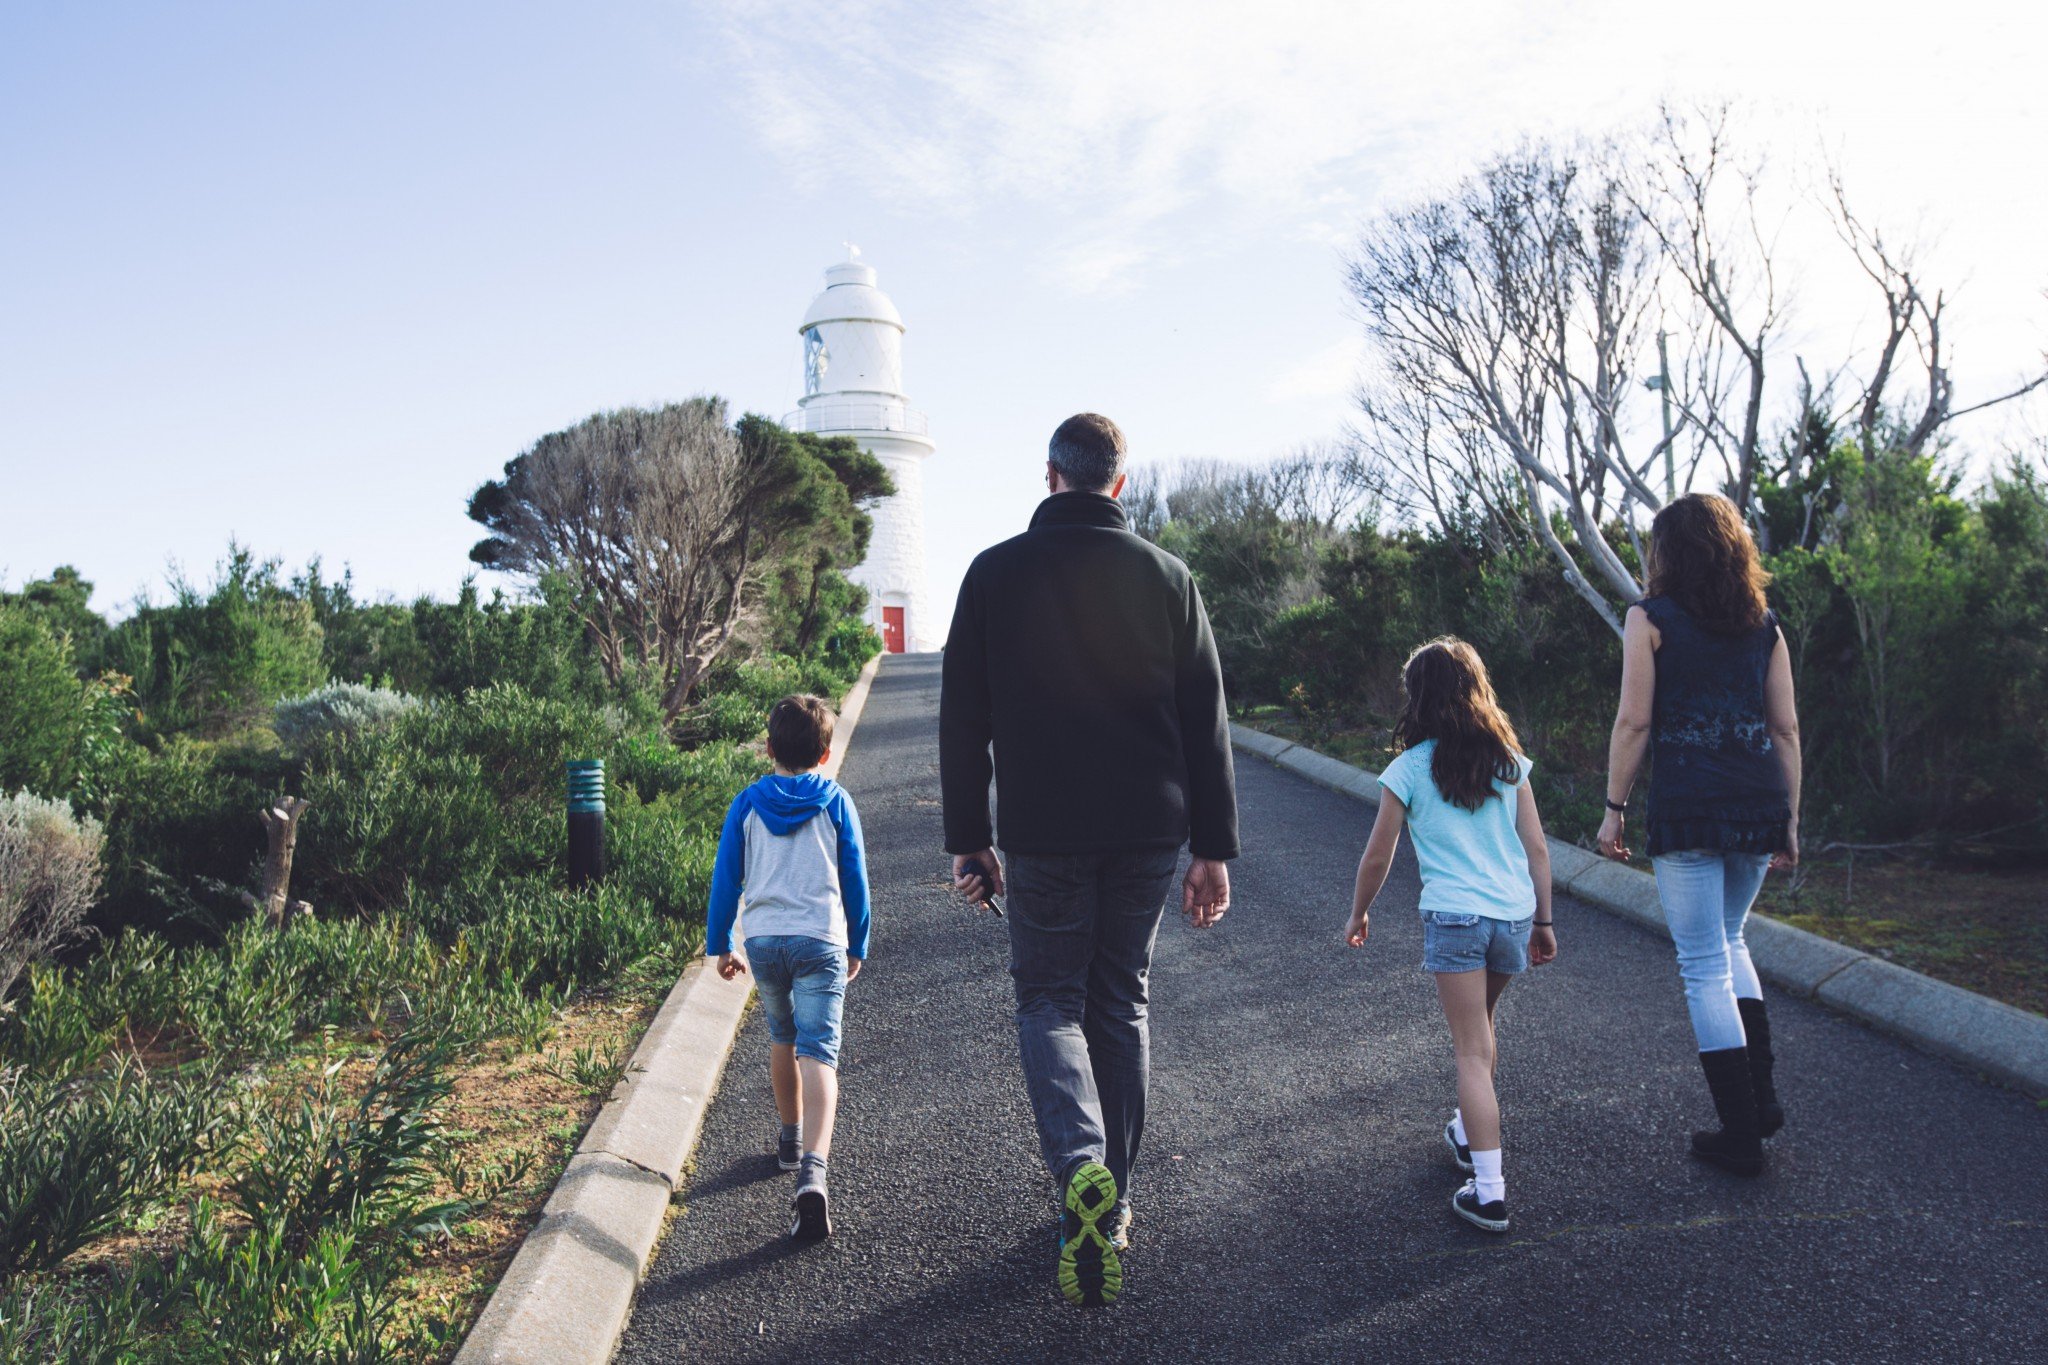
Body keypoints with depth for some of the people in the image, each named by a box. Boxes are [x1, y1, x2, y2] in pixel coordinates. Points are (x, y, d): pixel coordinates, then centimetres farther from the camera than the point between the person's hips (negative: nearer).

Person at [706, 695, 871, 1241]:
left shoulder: (747, 804, 6)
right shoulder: (836, 802, 3)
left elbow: (726, 877, 7)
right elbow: (854, 879, 6)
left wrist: (720, 944, 16)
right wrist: (857, 946, 17)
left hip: (762, 939, 2)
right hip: (821, 940, -2)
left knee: (781, 1039, 25)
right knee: (818, 1055, -8)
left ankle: (791, 1140, 39)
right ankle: (812, 1171, -24)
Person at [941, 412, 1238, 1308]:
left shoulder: (995, 573, -2)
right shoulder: (1166, 577, 2)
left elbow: (962, 720, -1)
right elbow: (1205, 722, 1)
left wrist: (967, 839, 7)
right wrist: (1214, 848, 6)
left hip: (1043, 837, -2)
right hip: (1149, 833, 2)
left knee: (1048, 998, 11)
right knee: (1122, 1005, 15)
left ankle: (1081, 1165, -14)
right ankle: (1110, 1204, 22)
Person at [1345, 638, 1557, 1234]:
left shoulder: (1409, 768, -4)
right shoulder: (1509, 760, 7)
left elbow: (1377, 857, 2)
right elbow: (1537, 849, 8)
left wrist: (1358, 915, 18)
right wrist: (1544, 921, 18)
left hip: (1454, 918, -5)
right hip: (1514, 915, 5)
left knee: (1472, 1052, -2)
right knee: (1480, 1030, 26)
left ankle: (1489, 1191, -4)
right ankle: (1469, 1132, 44)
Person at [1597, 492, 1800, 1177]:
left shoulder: (1650, 618, -2)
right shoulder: (1764, 625, 10)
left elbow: (1634, 721, -7)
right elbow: (1786, 728, 9)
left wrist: (1614, 807, -1)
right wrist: (1789, 819, 15)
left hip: (1687, 806, -5)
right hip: (1760, 804, 5)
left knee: (1704, 965, 4)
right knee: (1728, 941, 26)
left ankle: (1741, 1134, 9)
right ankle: (1763, 1092, 20)